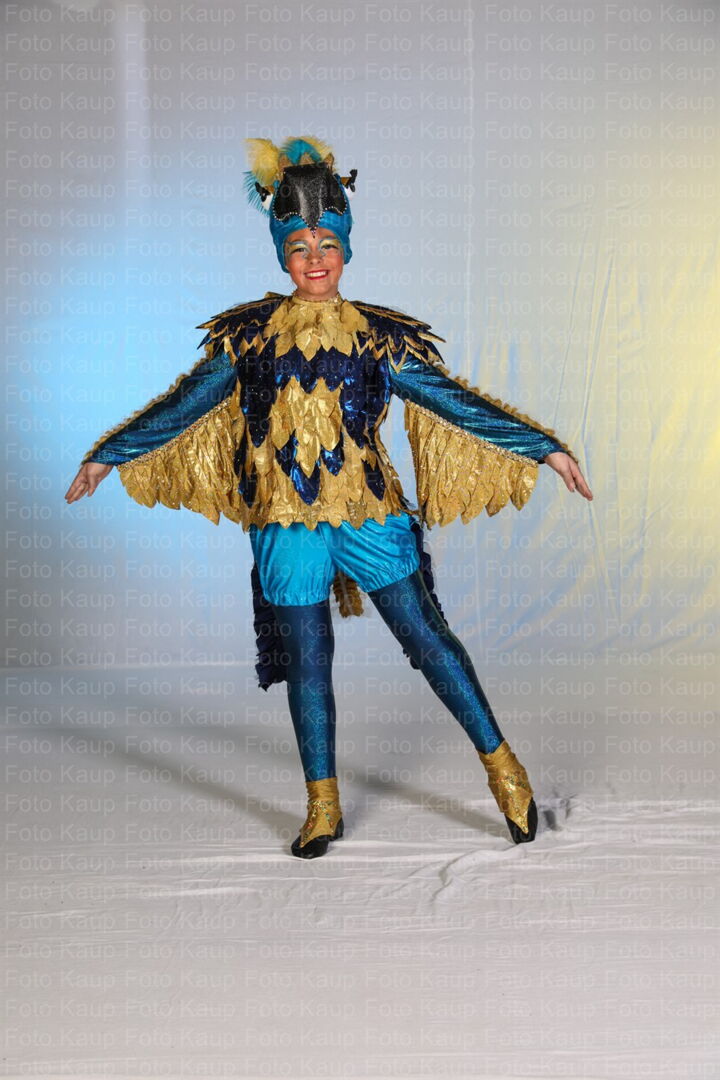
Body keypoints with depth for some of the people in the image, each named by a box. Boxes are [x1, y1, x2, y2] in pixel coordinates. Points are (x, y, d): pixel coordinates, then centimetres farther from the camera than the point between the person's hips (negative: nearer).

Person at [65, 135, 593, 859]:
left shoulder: (381, 337, 1)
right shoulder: (249, 335, 4)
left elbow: (456, 403, 2)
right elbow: (184, 406, 11)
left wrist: (544, 448, -2)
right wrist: (108, 456, 12)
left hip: (369, 512, -1)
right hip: (285, 521, 1)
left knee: (426, 637, 0)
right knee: (306, 662, 8)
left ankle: (499, 761, 18)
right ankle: (322, 806, 23)